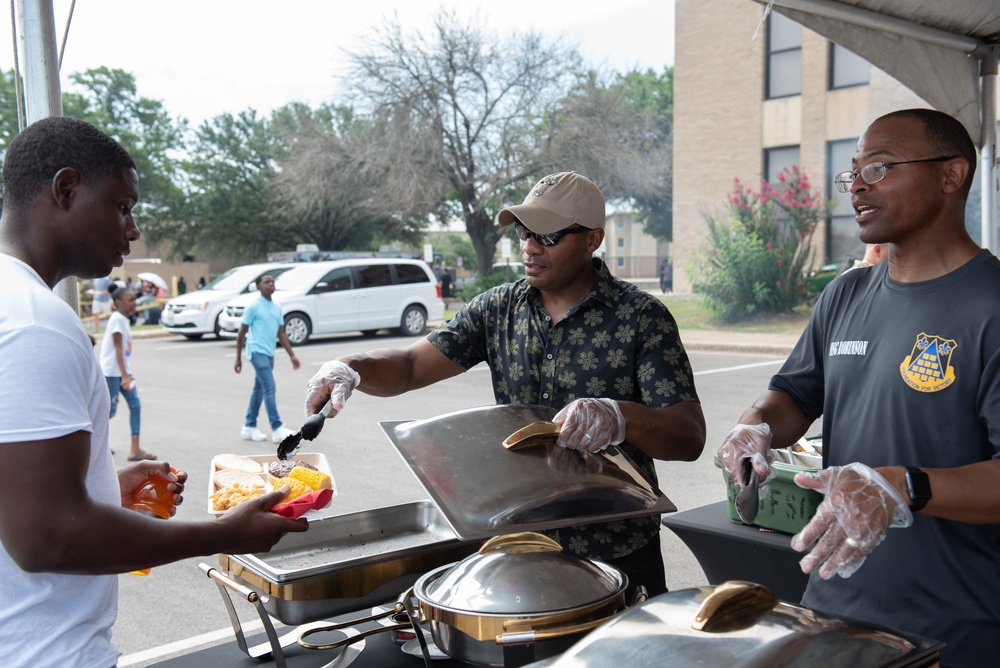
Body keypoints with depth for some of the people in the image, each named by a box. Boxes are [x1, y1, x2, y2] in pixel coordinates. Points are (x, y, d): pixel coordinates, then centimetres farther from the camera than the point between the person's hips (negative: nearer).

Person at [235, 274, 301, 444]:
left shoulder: (277, 309, 12)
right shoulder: (253, 307, -7)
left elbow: (281, 334, 15)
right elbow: (241, 333, -4)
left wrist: (292, 355, 9)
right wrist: (238, 358, -4)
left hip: (269, 354, 7)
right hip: (257, 352, -7)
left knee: (259, 390, 13)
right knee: (270, 388, -14)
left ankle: (249, 427, 22)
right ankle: (277, 429, -16)